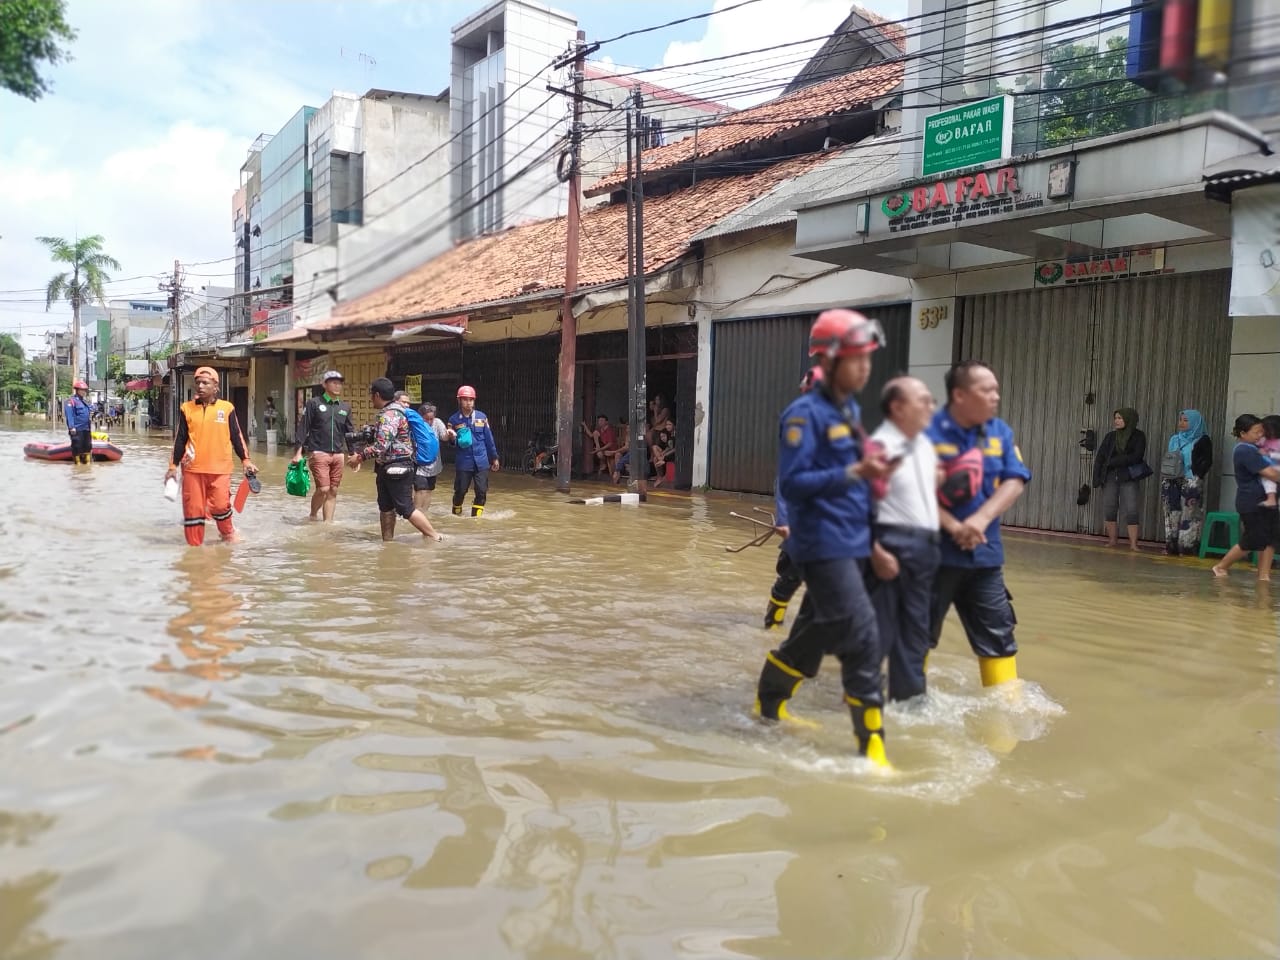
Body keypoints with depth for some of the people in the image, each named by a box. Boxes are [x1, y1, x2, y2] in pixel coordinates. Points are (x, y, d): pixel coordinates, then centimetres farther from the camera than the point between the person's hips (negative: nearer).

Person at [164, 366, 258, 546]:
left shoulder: (227, 408, 2)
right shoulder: (186, 408, 5)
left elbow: (236, 436, 6)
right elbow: (180, 439, 8)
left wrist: (245, 460, 1)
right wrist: (173, 466, 6)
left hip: (220, 468, -1)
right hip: (193, 468, 1)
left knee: (220, 505, -4)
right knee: (193, 508, 4)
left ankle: (228, 533, 24)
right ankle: (194, 544, 16)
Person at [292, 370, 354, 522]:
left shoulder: (345, 407, 13)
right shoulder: (314, 403, 0)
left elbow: (350, 432, 17)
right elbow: (303, 428, -2)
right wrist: (298, 451, -8)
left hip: (338, 454, 4)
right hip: (318, 453, -4)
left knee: (333, 491, 4)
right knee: (323, 489, -10)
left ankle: (328, 522, 13)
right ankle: (313, 515, 15)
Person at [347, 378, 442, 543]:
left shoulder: (390, 415, -20)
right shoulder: (393, 409, 12)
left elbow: (381, 446, -27)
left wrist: (360, 457, -16)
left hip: (397, 468, -10)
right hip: (387, 468, 10)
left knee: (406, 508, -7)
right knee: (386, 507, 14)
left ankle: (434, 537, -2)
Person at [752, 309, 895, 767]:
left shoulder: (851, 411, 13)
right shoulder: (805, 413, -13)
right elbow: (792, 483, -19)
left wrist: (872, 473, 2)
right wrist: (854, 472, -25)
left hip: (853, 543, 9)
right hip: (823, 545, -9)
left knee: (815, 633, 18)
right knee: (863, 639, -11)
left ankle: (769, 707, 36)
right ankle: (872, 742, -1)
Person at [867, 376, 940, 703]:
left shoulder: (926, 446, 15)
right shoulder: (880, 446, -12)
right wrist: (876, 552, -22)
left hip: (926, 547, 8)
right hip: (892, 545, -8)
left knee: (916, 631, 15)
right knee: (877, 631, -3)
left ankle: (909, 697, 27)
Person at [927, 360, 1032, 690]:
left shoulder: (1001, 432, 5)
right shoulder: (928, 432, -12)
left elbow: (1015, 481, -1)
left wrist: (981, 519, -16)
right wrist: (954, 527, -19)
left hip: (985, 554, 5)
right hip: (935, 552, -5)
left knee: (998, 632, 10)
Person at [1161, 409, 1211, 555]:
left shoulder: (1203, 441, -1)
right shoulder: (1174, 439, 17)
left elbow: (1207, 461, -7)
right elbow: (1166, 459, 19)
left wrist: (1196, 477, -17)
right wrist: (1164, 479, 8)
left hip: (1191, 483, -6)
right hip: (1172, 483, 6)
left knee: (1190, 515, -6)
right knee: (1172, 515, 5)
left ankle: (1189, 548, -5)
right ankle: (1172, 546, 9)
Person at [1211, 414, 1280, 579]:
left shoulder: (1252, 448, 11)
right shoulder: (1245, 451, -19)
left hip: (1264, 501, 9)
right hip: (1252, 503, -9)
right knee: (1251, 542, -1)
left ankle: (1264, 575, 8)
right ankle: (1221, 567, 14)